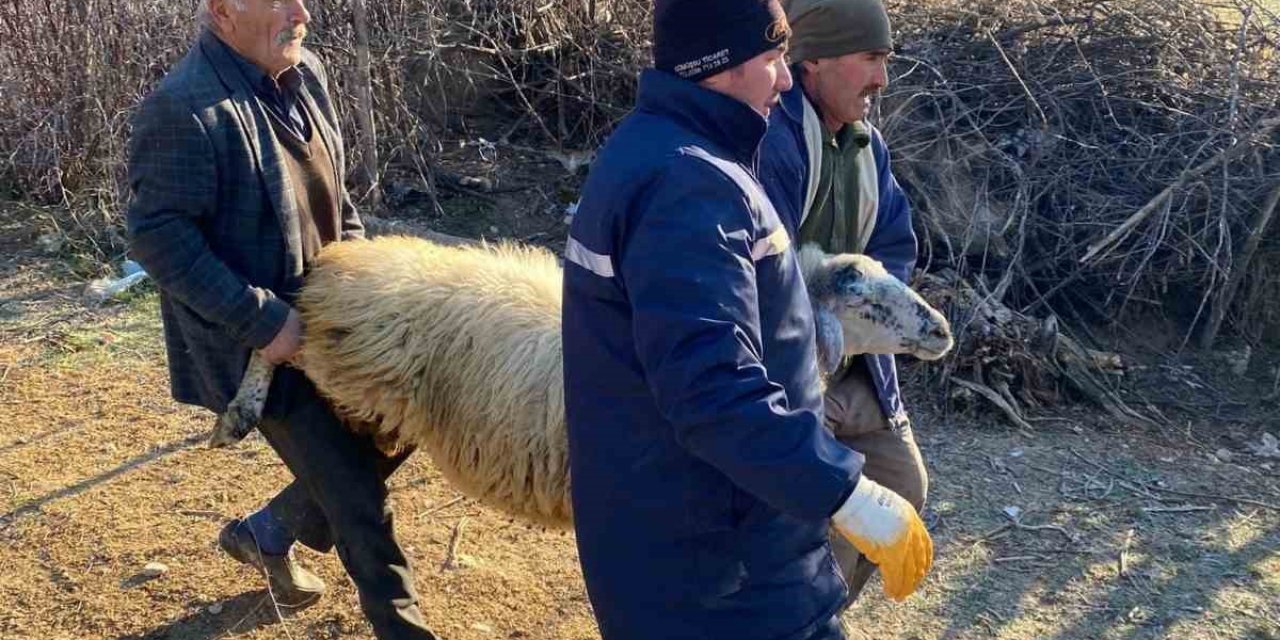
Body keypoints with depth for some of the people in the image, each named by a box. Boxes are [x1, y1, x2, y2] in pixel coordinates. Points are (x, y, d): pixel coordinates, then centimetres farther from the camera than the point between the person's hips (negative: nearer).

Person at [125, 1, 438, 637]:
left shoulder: (304, 73, 1)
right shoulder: (184, 110, -24)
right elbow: (158, 238, -23)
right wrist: (260, 321, -24)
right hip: (259, 347, -8)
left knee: (386, 432, 17)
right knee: (353, 490, -1)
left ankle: (265, 536, 37)